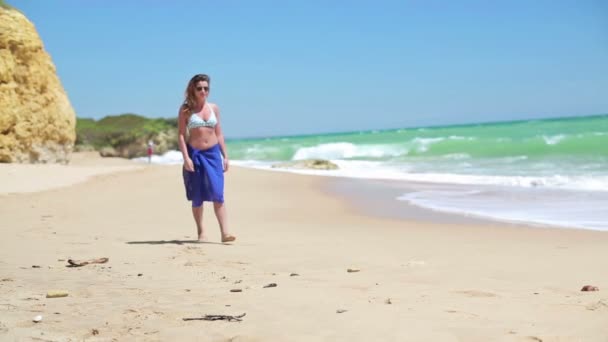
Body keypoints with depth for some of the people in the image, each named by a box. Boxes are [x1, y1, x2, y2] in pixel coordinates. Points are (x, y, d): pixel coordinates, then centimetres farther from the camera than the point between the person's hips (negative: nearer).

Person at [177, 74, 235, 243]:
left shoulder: (214, 108, 9)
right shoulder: (186, 109, 0)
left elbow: (219, 134, 13)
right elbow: (181, 135, -4)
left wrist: (225, 156, 8)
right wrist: (186, 157, -14)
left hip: (213, 153, 2)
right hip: (194, 154, -2)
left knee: (217, 193, -10)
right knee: (197, 197, 5)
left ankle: (224, 232, -13)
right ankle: (201, 232, 15)